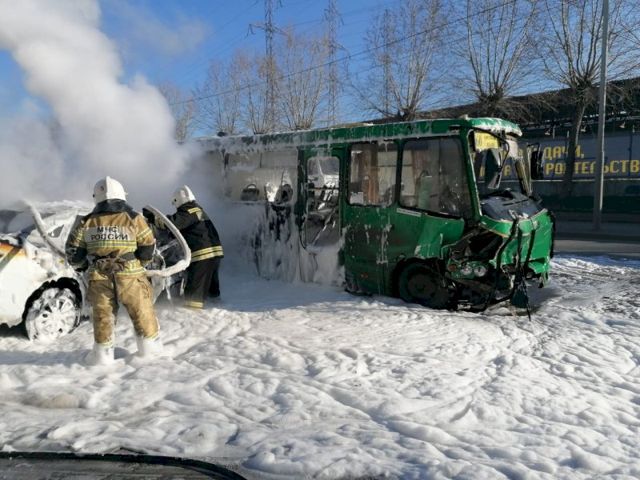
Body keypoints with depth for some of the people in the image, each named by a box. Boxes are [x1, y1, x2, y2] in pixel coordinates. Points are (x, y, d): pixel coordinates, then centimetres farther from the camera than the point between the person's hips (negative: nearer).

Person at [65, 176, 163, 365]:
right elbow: (148, 247, 0)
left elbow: (72, 251, 5)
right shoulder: (134, 218, -3)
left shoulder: (86, 222, 2)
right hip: (130, 276, -1)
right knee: (141, 310, 14)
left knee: (102, 314, 14)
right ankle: (150, 345, 25)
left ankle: (103, 353, 20)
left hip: (99, 278, 2)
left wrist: (82, 266, 23)